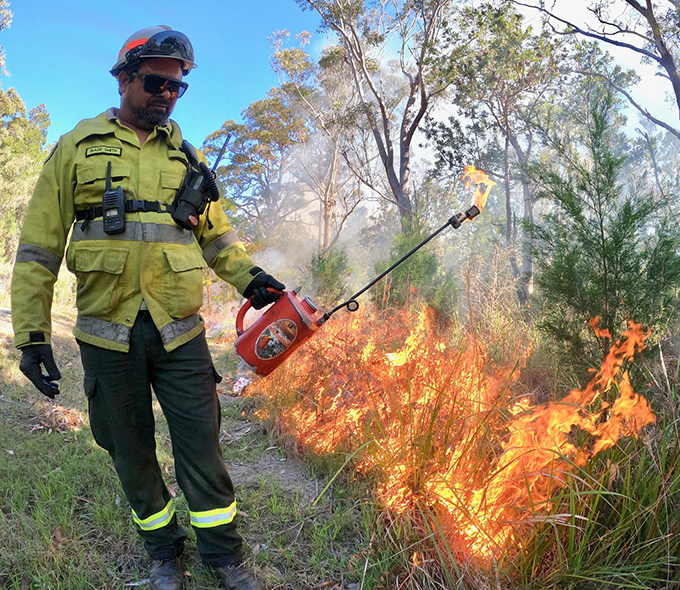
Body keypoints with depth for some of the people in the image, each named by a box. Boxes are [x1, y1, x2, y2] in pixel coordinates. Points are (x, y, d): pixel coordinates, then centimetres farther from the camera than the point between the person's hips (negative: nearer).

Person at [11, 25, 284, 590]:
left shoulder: (186, 157, 11)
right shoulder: (77, 148, 3)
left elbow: (215, 233, 17)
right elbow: (39, 248, 2)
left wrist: (249, 276, 1)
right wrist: (32, 335, -1)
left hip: (180, 331, 1)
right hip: (108, 334, -1)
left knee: (201, 444, 5)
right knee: (131, 449, 12)